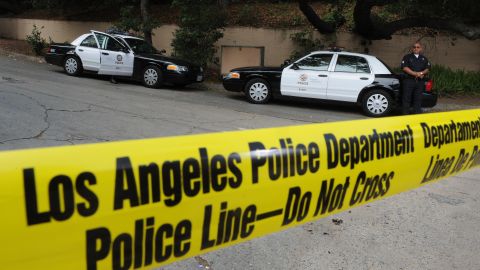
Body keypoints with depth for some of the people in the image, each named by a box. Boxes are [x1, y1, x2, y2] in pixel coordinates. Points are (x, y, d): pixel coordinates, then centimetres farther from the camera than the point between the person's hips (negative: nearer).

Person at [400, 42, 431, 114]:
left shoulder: (424, 58, 17)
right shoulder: (407, 57, 5)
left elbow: (427, 69, 12)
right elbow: (404, 68, -8)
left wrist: (422, 73, -10)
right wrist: (415, 73, -15)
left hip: (420, 81, 4)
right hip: (409, 81, -4)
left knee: (418, 100, 6)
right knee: (406, 99, -5)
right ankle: (405, 114, -1)